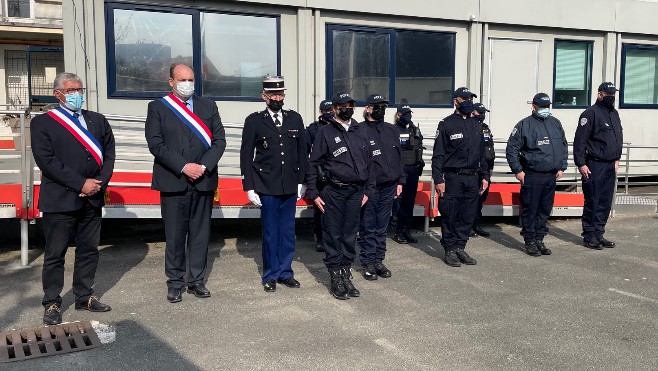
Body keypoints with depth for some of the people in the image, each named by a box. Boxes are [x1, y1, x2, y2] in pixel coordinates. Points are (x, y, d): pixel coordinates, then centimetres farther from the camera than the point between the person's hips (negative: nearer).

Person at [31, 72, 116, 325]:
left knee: (89, 250, 12)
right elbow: (46, 161, -11)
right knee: (55, 254, 3)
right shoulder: (42, 123, -1)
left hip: (92, 198, 4)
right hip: (59, 199, -4)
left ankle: (84, 297, 25)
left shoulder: (98, 121, 13)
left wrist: (99, 182, -9)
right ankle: (52, 303, 15)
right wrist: (80, 184, -15)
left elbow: (108, 154, 8)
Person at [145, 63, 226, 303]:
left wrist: (204, 166, -10)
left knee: (200, 233, 7)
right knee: (174, 235, 3)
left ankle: (197, 281, 18)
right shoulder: (158, 107, 4)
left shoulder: (208, 106, 12)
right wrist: (183, 167, -14)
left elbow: (219, 140, 6)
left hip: (203, 181, 2)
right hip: (173, 182, -2)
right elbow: (155, 144, -5)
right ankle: (175, 283, 16)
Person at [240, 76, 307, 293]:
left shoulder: (295, 119, 8)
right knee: (270, 232, 5)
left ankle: (285, 272, 23)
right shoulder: (254, 121, 0)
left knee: (288, 231, 9)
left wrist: (301, 181, 7)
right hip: (267, 186, -3)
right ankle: (271, 275, 18)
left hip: (290, 186, 3)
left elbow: (302, 152, 11)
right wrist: (249, 187, -4)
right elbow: (246, 156, 0)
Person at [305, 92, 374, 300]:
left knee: (350, 235, 9)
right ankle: (336, 278, 11)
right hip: (333, 192, -4)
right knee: (333, 235, 1)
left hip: (356, 192, 4)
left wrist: (368, 190, 12)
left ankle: (346, 275, 20)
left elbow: (368, 162, 16)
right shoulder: (326, 132, 0)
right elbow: (313, 164, -1)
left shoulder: (361, 132, 12)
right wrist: (313, 193, -5)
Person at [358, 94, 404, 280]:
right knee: (368, 228, 3)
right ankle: (368, 263, 12)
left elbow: (398, 156, 17)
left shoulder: (391, 130, 13)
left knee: (382, 227, 12)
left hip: (389, 186, 5)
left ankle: (379, 260, 22)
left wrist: (400, 181, 12)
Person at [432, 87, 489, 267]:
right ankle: (450, 250, 10)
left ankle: (460, 247, 19)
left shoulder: (476, 126, 16)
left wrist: (484, 176, 15)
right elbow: (438, 154, -6)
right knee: (450, 215, -1)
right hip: (453, 177, -6)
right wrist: (438, 179, -13)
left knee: (468, 215, 8)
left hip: (473, 178, 6)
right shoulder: (446, 124, -3)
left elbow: (482, 154, 21)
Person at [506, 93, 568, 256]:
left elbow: (564, 146, 20)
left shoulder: (556, 124, 13)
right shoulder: (524, 125, -4)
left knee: (545, 209, 11)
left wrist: (561, 167, 12)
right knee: (530, 209, -1)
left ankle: (539, 239, 23)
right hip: (532, 176, -5)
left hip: (551, 176, 6)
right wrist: (518, 170, -9)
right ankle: (530, 242, 10)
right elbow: (511, 149, -5)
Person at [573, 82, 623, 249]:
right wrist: (581, 164, -17)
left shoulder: (614, 114, 16)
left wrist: (617, 158, 18)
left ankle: (599, 234, 19)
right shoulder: (591, 113, -10)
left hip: (610, 166, 8)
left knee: (605, 203, 10)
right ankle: (589, 236, 6)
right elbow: (580, 140, -14)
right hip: (594, 166, -8)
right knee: (592, 202, -3)